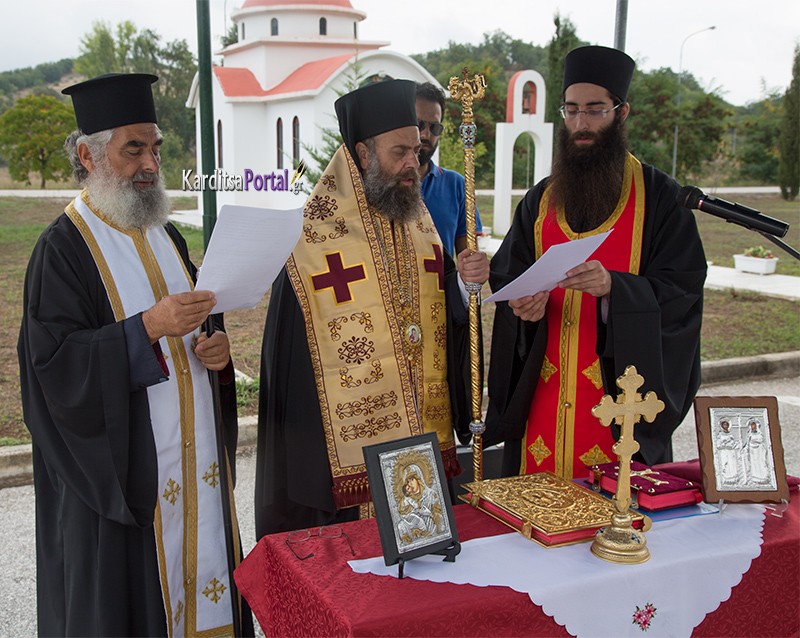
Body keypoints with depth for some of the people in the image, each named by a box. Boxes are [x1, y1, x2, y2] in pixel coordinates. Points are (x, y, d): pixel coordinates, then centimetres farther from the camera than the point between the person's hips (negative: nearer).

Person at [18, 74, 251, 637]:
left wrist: (214, 347, -2)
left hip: (194, 460, 6)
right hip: (118, 470, -6)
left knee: (195, 567, 13)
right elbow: (53, 362, -17)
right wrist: (147, 328, -28)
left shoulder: (166, 236, 11)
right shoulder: (63, 248, -10)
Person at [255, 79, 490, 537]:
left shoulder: (422, 226, 10)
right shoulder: (314, 234, -8)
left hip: (427, 437, 5)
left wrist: (466, 282, -9)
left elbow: (446, 321, 11)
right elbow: (291, 350, -8)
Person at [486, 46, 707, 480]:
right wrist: (523, 302, -13)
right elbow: (506, 276, 10)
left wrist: (613, 288, -26)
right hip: (543, 392, 3)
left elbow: (682, 289, -8)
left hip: (620, 393, -3)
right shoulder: (541, 200, 10)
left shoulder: (659, 198, -1)